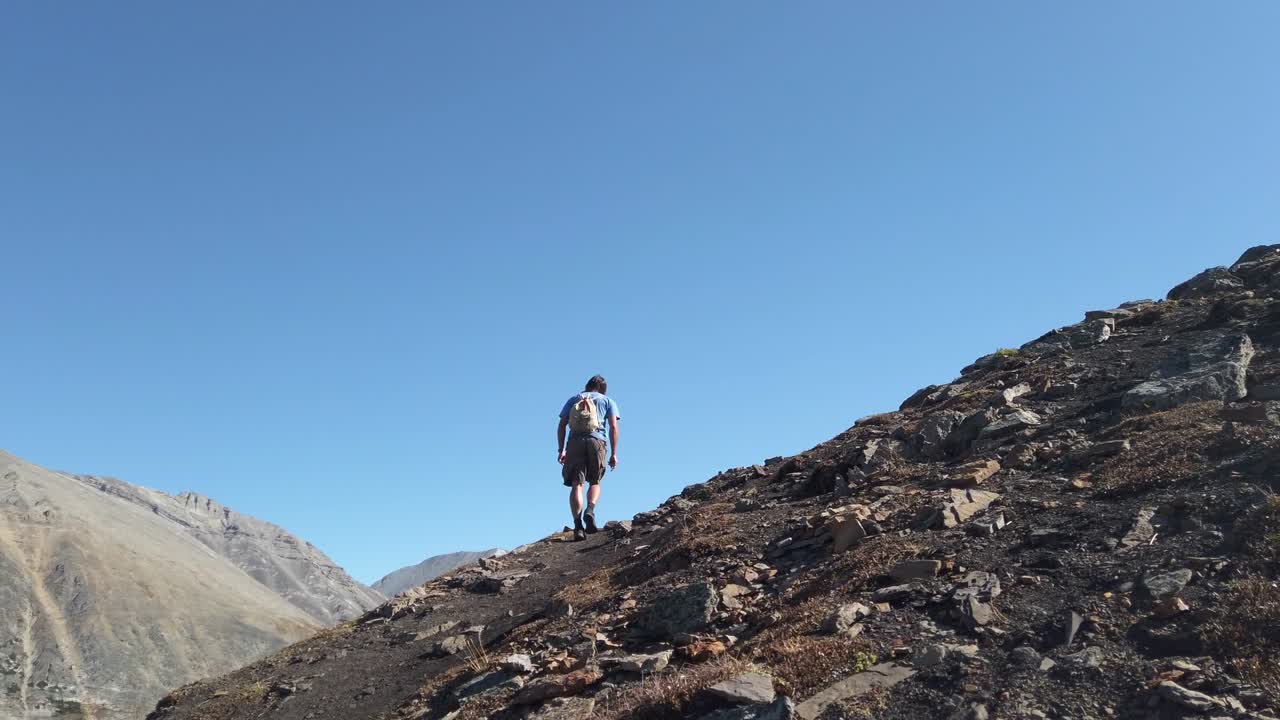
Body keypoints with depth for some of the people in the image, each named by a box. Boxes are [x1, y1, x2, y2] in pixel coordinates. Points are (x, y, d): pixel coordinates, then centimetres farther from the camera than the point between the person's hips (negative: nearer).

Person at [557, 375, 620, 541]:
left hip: (575, 441, 1)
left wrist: (561, 450, 13)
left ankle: (578, 525, -16)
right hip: (597, 441, -1)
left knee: (577, 484, -2)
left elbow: (561, 425, 14)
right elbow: (613, 427, 6)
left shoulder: (573, 400, 24)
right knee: (595, 482, 14)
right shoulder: (608, 401, 19)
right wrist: (614, 454, 4)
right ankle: (590, 511, -14)